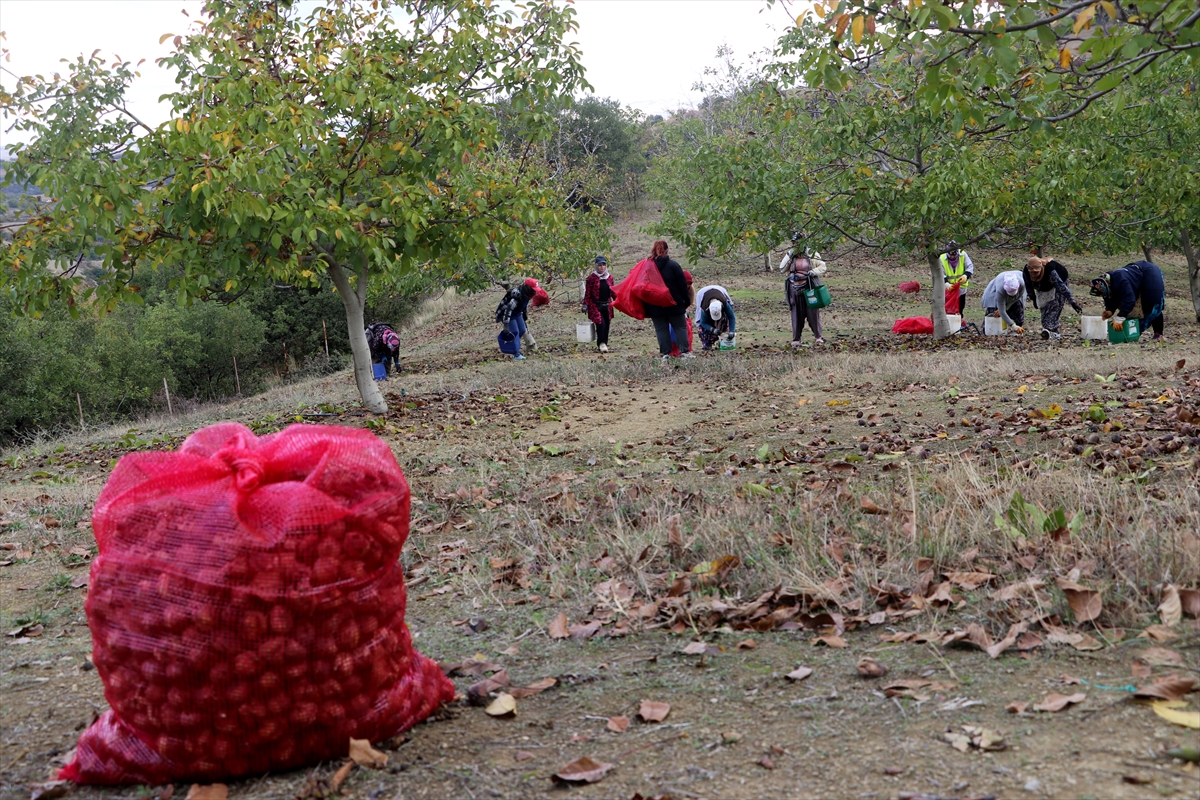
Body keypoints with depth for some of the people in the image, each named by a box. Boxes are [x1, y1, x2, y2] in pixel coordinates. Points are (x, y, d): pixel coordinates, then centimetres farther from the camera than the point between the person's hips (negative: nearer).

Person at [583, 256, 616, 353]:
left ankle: (604, 343, 17)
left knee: (606, 325, 5)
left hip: (607, 306, 5)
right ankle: (601, 343, -8)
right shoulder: (592, 278, -3)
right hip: (595, 306, -5)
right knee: (601, 323, -18)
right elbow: (588, 293, -3)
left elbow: (613, 291, 18)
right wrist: (585, 305, -9)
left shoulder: (609, 277, 10)